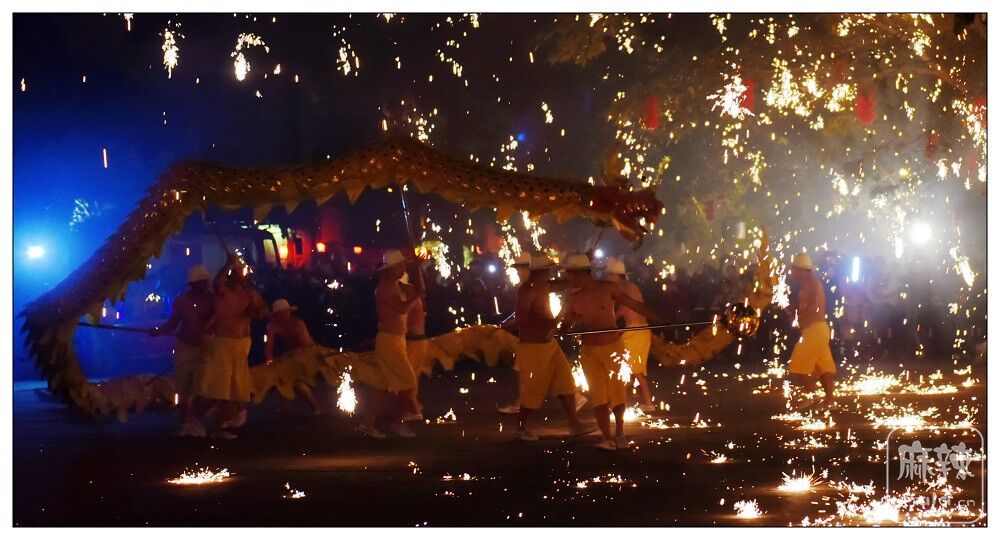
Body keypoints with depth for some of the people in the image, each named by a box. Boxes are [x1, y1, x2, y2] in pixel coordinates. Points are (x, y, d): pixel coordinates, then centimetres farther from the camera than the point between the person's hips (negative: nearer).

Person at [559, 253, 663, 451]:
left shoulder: (608, 289, -5)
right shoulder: (573, 299, 3)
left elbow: (635, 305, -3)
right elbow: (565, 325, 6)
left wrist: (659, 320, -6)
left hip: (613, 348, -1)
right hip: (589, 351, 1)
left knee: (618, 392, 5)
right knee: (598, 394, -8)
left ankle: (619, 434, 22)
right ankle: (607, 438, -10)